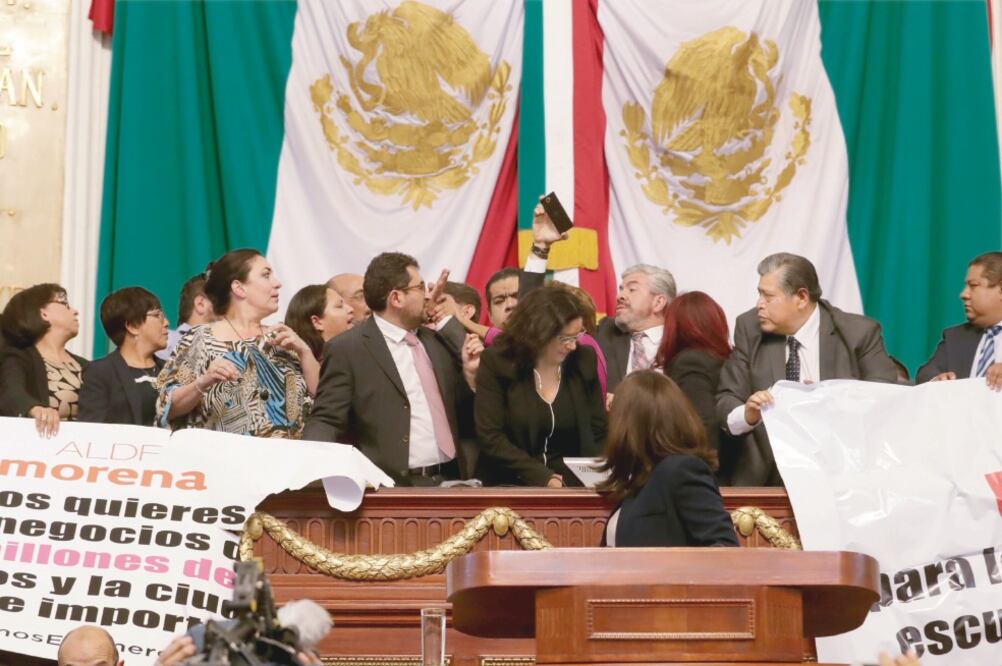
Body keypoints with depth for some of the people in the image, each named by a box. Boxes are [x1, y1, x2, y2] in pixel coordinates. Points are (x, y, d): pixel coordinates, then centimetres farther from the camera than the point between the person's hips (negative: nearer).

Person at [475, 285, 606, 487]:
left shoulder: (584, 359, 6)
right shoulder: (496, 362, -4)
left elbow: (597, 433, 11)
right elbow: (490, 438, -9)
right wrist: (542, 477, -18)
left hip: (572, 484, 3)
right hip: (511, 485, -3)